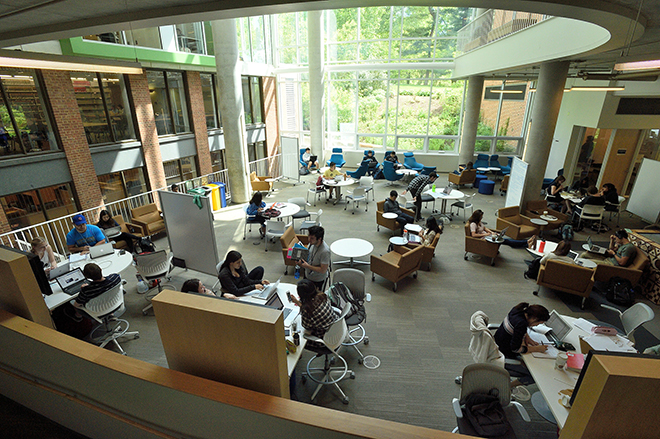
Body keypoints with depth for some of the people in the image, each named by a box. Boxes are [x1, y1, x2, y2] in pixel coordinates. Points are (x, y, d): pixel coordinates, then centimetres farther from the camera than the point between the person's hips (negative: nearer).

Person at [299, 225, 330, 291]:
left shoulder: (325, 251, -33)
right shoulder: (312, 243, -10)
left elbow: (323, 270, -28)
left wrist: (307, 266, -26)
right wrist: (302, 261, -12)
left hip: (317, 280, -7)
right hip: (307, 276, 7)